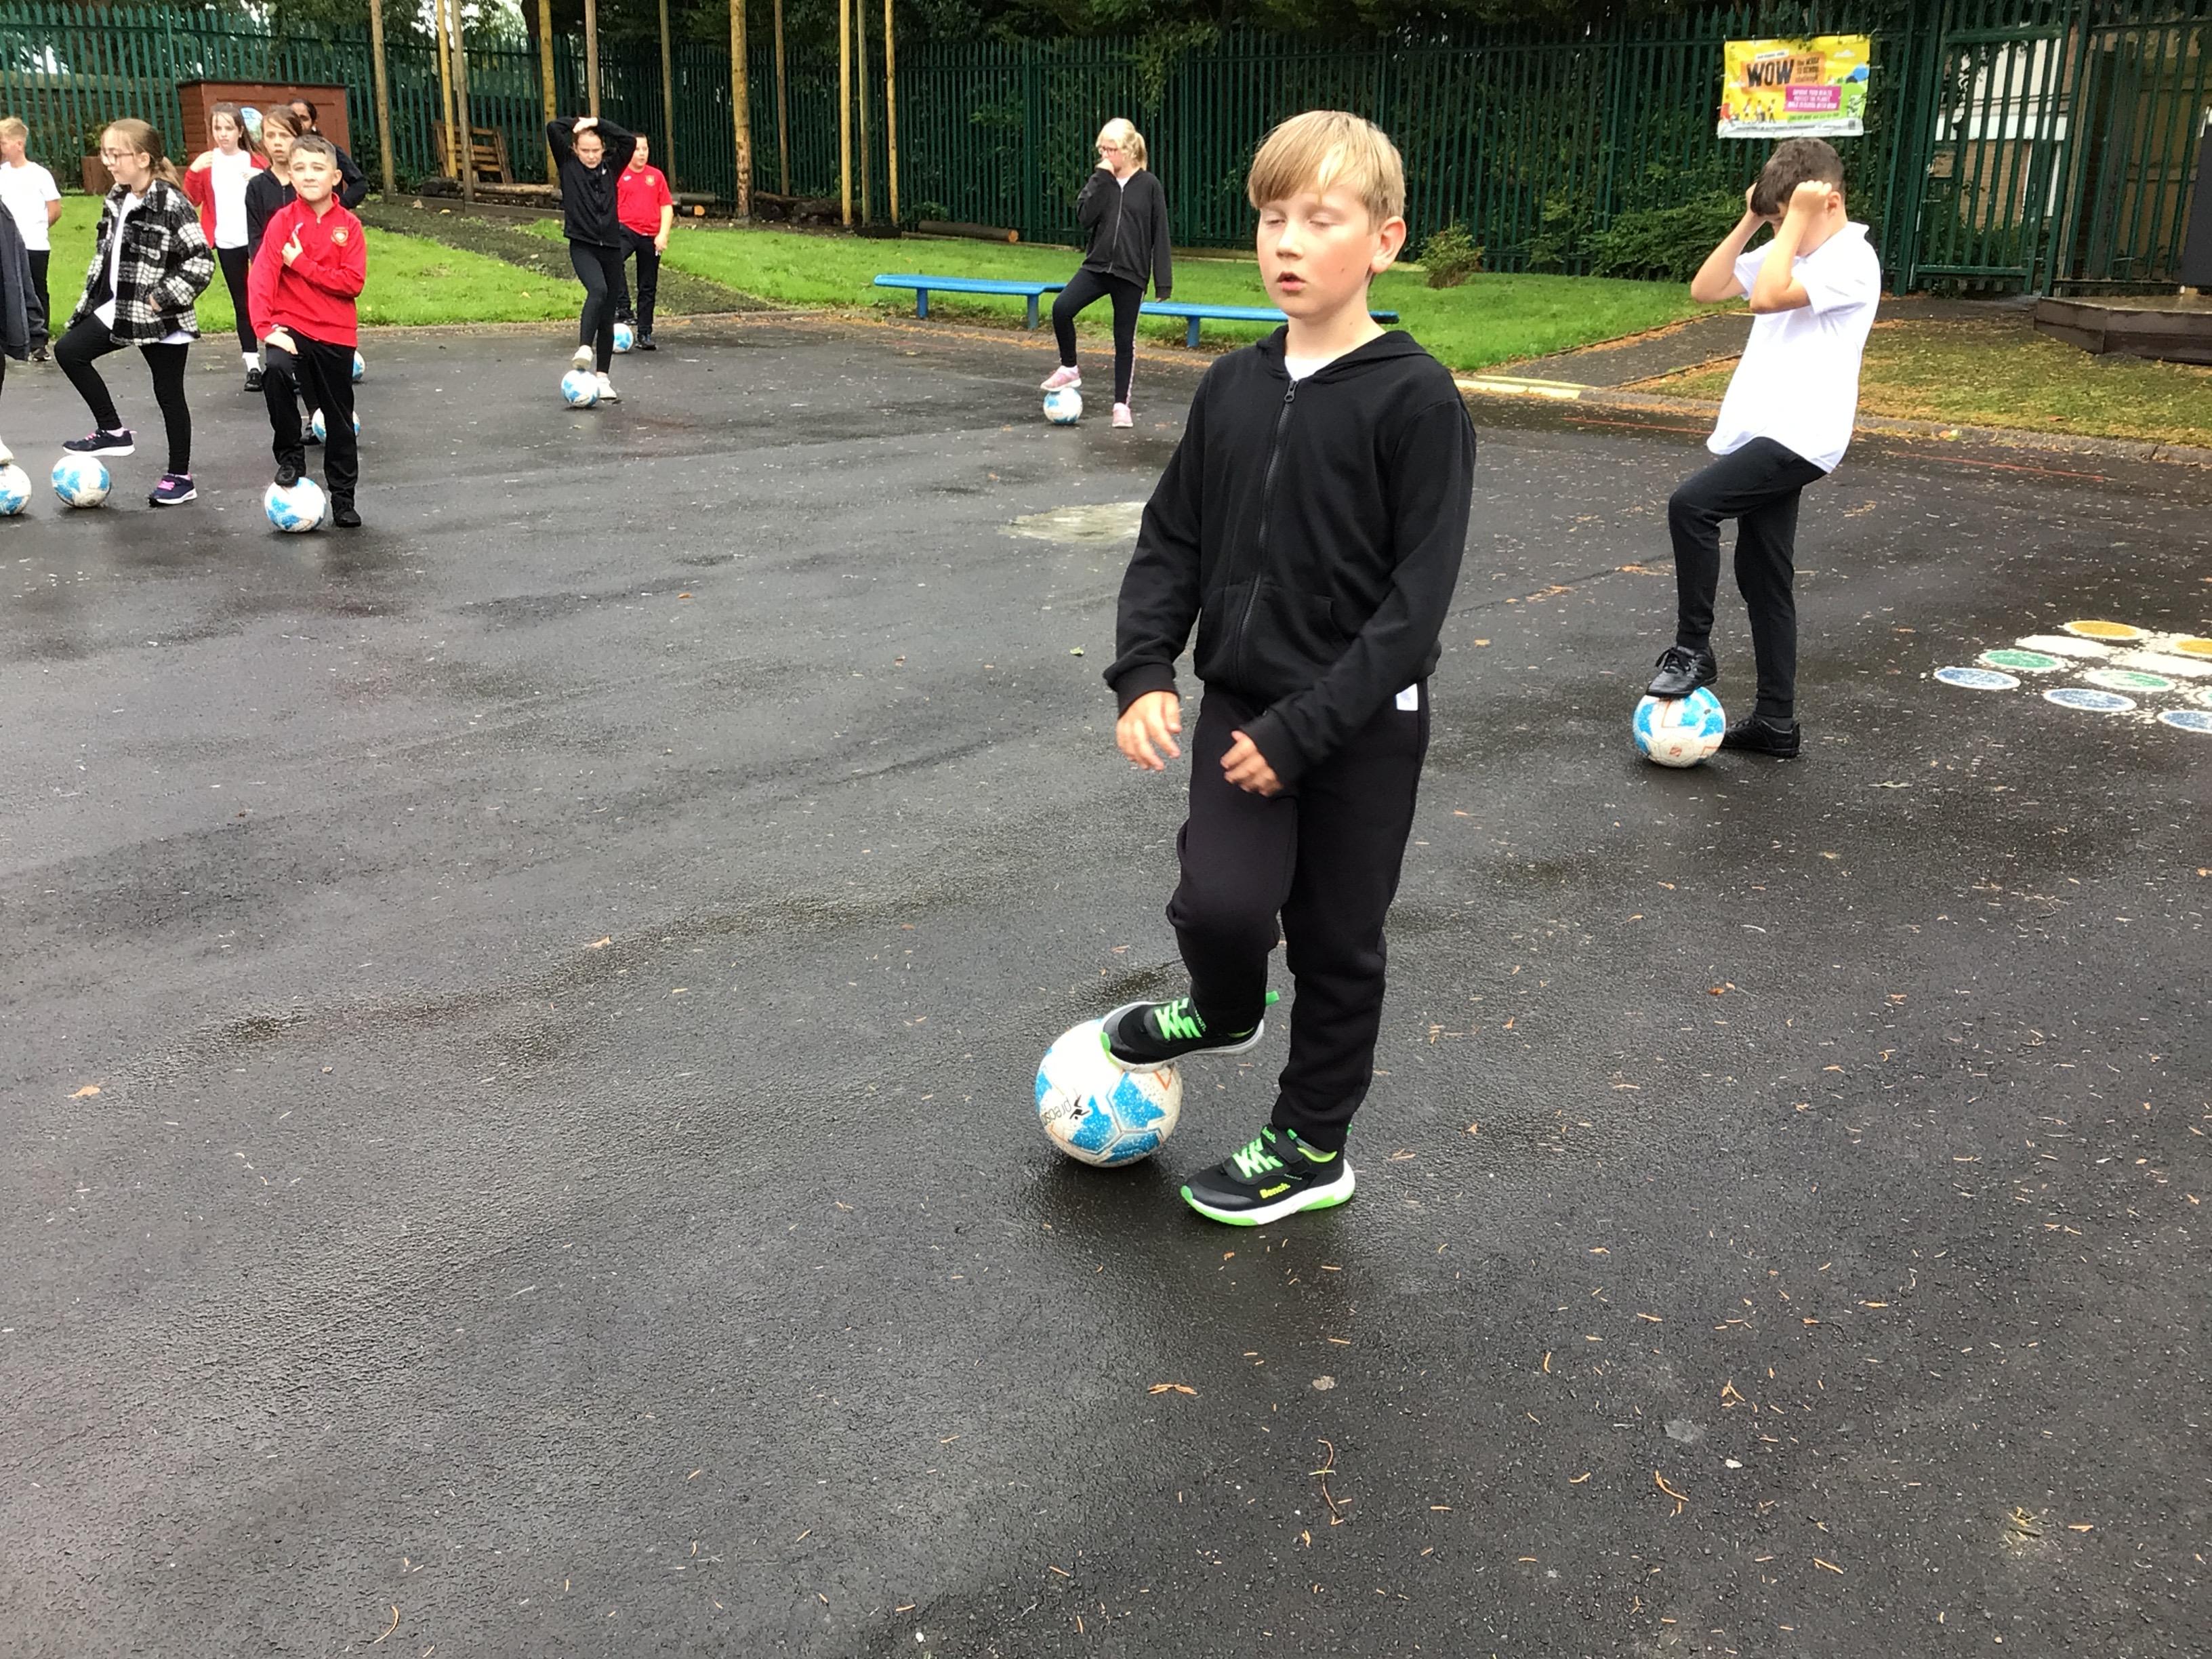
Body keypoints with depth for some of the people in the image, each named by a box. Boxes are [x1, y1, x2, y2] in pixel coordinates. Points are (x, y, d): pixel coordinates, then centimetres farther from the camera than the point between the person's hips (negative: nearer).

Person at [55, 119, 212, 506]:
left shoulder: (171, 204, -18)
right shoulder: (116, 199, 6)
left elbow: (201, 262, -22)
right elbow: (104, 252, 16)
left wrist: (162, 297, -22)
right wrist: (93, 298, 12)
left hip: (162, 318, -7)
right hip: (118, 310, 8)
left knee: (169, 394, 3)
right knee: (68, 350, 2)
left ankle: (180, 477, 16)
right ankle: (113, 431, 12)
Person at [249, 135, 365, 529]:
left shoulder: (349, 225, -2)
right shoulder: (284, 221, -3)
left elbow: (353, 282, -10)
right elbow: (263, 276, -10)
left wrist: (302, 264, -16)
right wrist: (266, 327, -22)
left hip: (336, 333, 1)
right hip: (292, 326, -1)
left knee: (339, 417, 10)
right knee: (277, 371, -33)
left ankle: (343, 496, 25)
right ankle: (290, 454, -13)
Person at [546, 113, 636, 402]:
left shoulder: (611, 167, 10)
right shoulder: (568, 165, 4)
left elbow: (630, 141, -2)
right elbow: (553, 128, -7)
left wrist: (597, 123, 0)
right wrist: (578, 122, 7)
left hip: (611, 246, 3)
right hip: (582, 246, -3)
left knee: (608, 315, 4)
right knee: (598, 289, -33)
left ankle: (602, 378, 10)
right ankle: (584, 349, -38)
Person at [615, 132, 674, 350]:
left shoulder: (656, 176, 9)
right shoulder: (618, 175, 2)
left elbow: (667, 207, 9)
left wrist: (663, 234, -2)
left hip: (651, 237, 3)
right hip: (626, 230, -3)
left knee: (648, 287, 6)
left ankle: (645, 334, 14)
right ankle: (623, 308, -28)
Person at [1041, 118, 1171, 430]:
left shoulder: (1149, 185, -3)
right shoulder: (1100, 180, 6)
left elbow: (1159, 234, -3)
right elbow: (1084, 217, -8)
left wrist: (1163, 282, -7)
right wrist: (1101, 179, -14)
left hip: (1131, 274, -3)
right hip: (1097, 266, 3)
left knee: (1124, 340, 4)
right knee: (1061, 308, -19)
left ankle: (1121, 404, 15)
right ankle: (1069, 369, 1)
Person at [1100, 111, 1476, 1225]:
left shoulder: (1415, 399, -14)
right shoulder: (1231, 388, 1)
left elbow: (1419, 593, -17)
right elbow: (1171, 542, 7)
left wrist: (1302, 729, -20)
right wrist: (1143, 673, -8)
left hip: (1362, 723, -3)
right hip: (1241, 703, 3)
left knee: (1335, 943, 10)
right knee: (1218, 903, -14)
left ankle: (1309, 1148, 32)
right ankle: (1225, 1012, 22)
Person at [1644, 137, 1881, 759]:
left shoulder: (1851, 262, -11)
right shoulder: (1790, 252, 15)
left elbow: (1768, 296, -24)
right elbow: (1706, 289, 10)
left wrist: (1798, 218, -16)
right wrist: (1750, 222, 4)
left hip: (1799, 437, -10)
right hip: (1765, 434, 10)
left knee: (1690, 506, -25)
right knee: (1764, 578, 9)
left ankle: (1692, 649, -11)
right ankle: (1775, 723, 14)